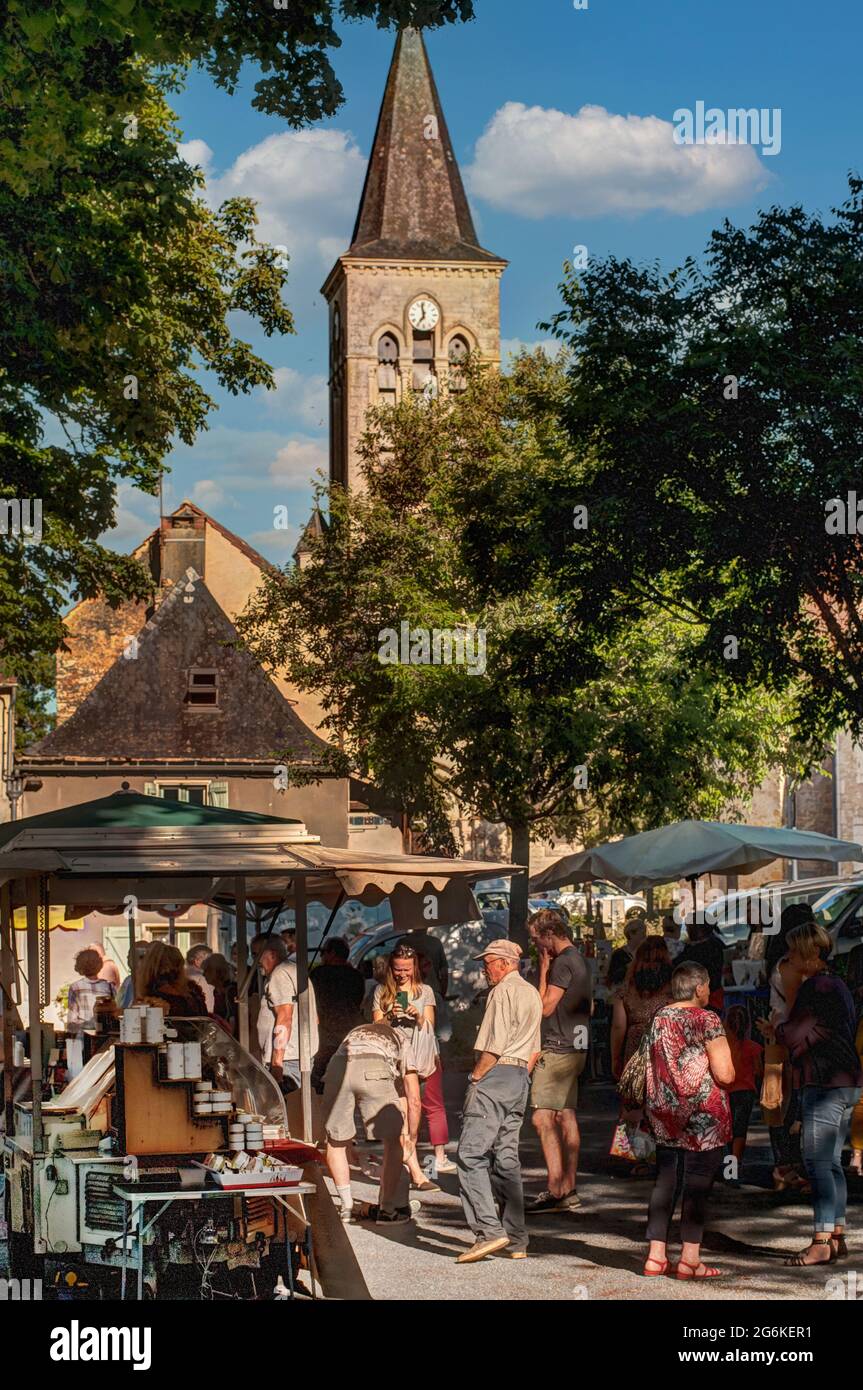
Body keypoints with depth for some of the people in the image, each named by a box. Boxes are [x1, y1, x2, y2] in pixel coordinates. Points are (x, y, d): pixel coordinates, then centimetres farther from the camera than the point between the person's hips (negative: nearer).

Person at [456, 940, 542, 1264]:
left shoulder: (503, 992, -10)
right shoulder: (532, 994, 19)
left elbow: (493, 1046, -16)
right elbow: (534, 1050, 21)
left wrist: (475, 1079, -8)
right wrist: (520, 1078, 20)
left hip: (495, 1074, -9)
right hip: (520, 1079, 9)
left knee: (471, 1154, -11)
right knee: (507, 1158, 10)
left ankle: (490, 1231, -20)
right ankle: (516, 1241, 9)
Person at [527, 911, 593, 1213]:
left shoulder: (562, 963, -15)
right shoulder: (579, 959, 16)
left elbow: (546, 1007, -14)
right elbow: (587, 1005, 23)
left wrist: (543, 970, -9)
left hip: (557, 1049, -10)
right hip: (575, 1048, 10)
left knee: (542, 1118, -12)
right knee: (566, 1118, 11)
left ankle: (554, 1190, -15)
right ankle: (569, 1190, 14)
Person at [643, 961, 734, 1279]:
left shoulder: (659, 1018, 9)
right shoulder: (707, 1019, -11)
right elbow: (725, 1074, -14)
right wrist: (727, 1072, 6)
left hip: (663, 1112, 6)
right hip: (703, 1114, -6)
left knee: (664, 1181, 10)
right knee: (697, 1185, -1)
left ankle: (656, 1255, 10)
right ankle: (690, 1259, 1)